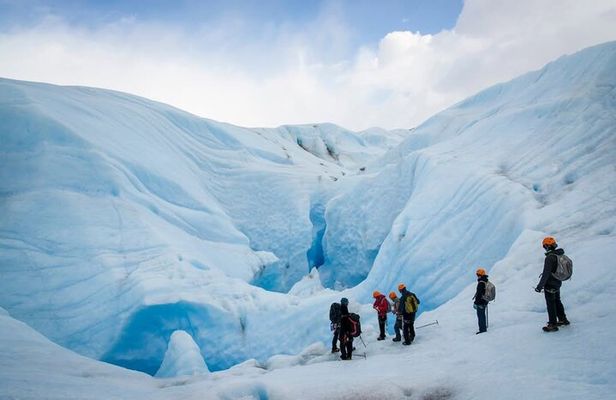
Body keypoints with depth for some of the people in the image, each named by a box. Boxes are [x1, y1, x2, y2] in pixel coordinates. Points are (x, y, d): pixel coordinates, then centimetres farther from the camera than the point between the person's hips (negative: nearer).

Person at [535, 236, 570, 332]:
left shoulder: (550, 258, -25)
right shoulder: (561, 255, 1)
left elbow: (546, 274, -25)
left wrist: (540, 286, -20)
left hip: (550, 285, -8)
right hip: (558, 283, 8)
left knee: (551, 304, 2)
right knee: (557, 301, 23)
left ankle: (553, 324, 9)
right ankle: (563, 319, 36)